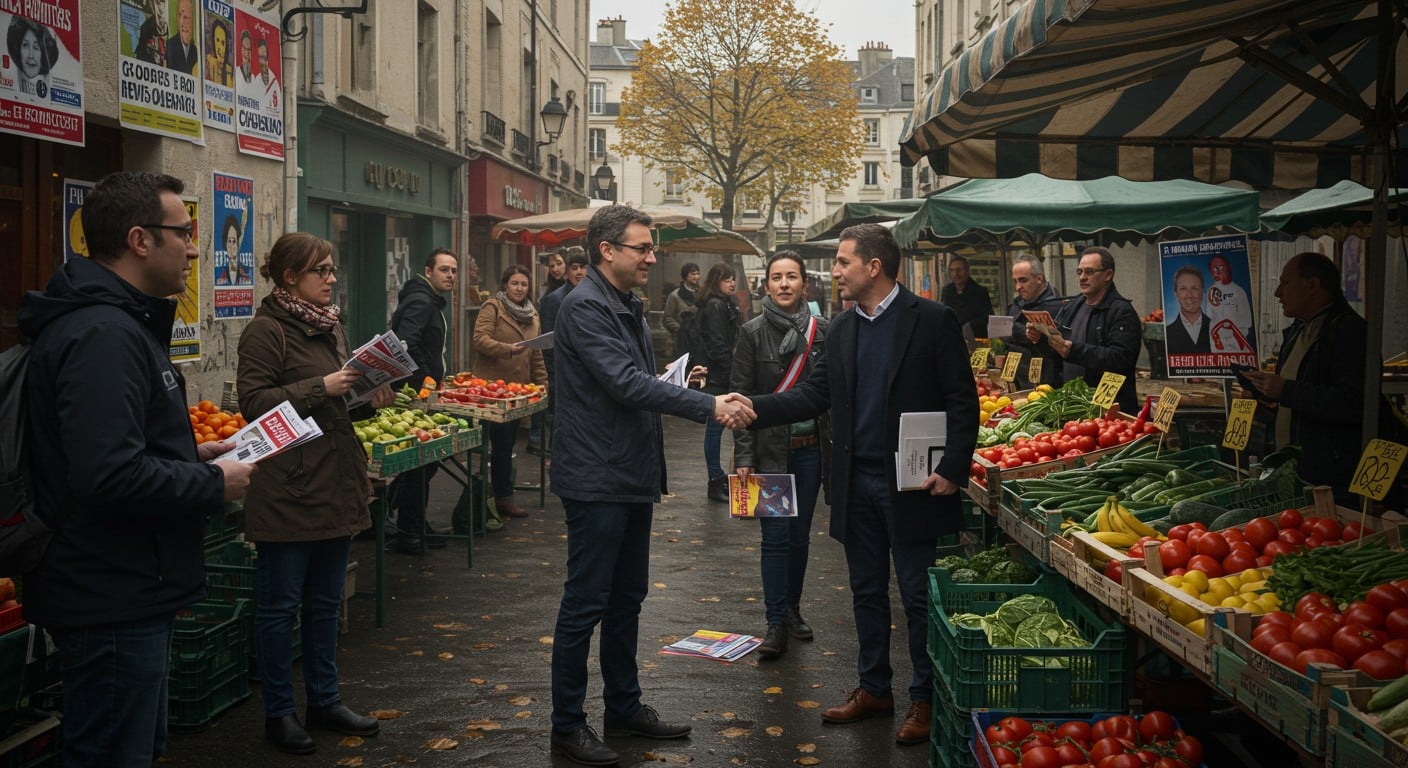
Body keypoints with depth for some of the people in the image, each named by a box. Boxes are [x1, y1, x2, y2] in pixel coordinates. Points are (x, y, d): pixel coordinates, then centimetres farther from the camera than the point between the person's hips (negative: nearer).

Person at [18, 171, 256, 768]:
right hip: (113, 601, -11)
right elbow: (110, 474, -32)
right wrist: (214, 485, -18)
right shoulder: (103, 335, -22)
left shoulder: (118, 323, 13)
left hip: (126, 593, 11)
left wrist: (192, 455, 11)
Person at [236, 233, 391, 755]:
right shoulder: (266, 331, -11)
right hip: (287, 492, -8)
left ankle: (324, 701, 28)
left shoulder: (332, 326, 15)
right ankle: (278, 713, 15)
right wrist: (321, 387, -23)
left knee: (326, 602, 16)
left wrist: (371, 398, 5)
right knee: (280, 604, 4)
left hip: (336, 486, 8)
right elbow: (254, 401, -19)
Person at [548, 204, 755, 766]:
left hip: (633, 477, 10)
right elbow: (626, 383, -26)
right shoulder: (586, 307, -17)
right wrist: (709, 407, -26)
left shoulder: (628, 307, 15)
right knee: (585, 603, -1)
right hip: (597, 480, -10)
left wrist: (680, 383, 1)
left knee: (627, 598, 17)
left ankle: (624, 707, 29)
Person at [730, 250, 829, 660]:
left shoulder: (822, 331, 2)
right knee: (775, 535, -4)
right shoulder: (753, 332, -4)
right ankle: (776, 623, 2)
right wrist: (743, 457, -11)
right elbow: (741, 394, -6)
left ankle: (792, 608, 27)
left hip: (809, 448, 3)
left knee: (800, 533, 12)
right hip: (770, 449, -3)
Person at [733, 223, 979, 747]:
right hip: (856, 483, 6)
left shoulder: (933, 321, -8)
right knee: (866, 591, 15)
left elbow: (962, 402, -9)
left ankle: (925, 699, 16)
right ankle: (874, 688, 29)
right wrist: (755, 408, -5)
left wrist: (952, 469, -16)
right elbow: (813, 395, 7)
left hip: (912, 484, -6)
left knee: (918, 596, 3)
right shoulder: (842, 328, 9)